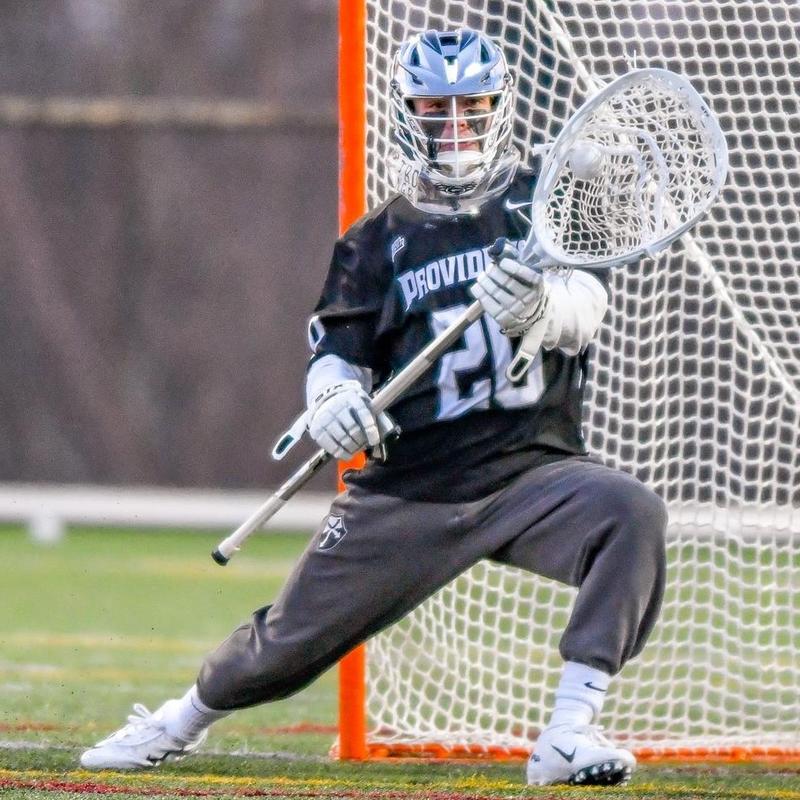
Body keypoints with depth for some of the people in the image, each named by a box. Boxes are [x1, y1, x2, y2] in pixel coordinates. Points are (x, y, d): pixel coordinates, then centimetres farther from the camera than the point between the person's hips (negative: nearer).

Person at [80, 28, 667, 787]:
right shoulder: (377, 240, 8)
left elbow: (585, 307, -14)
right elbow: (335, 355, 1)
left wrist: (543, 306, -39)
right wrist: (334, 401, -25)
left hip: (533, 471, -1)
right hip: (407, 489, 1)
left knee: (628, 511, -31)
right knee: (292, 639, 5)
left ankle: (569, 732, -28)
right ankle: (181, 720, 38)